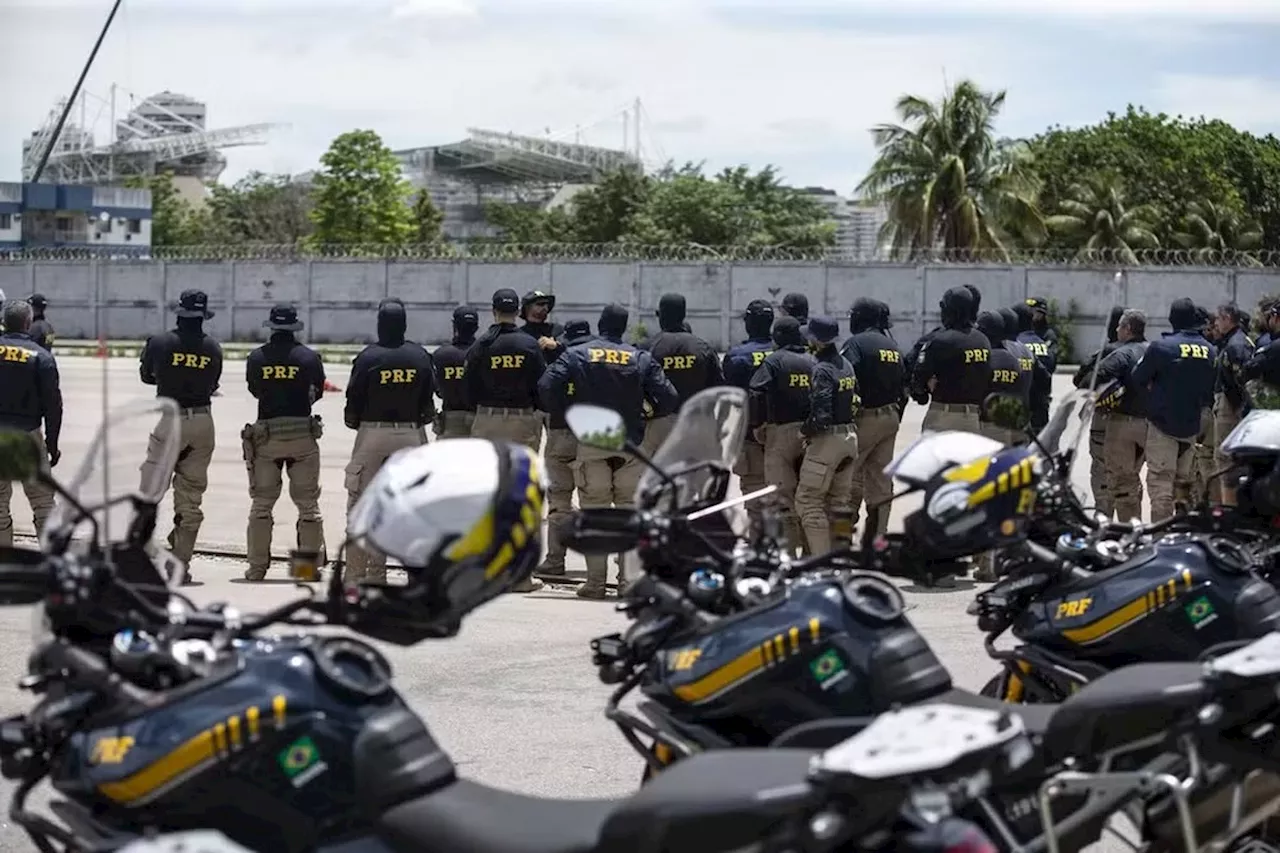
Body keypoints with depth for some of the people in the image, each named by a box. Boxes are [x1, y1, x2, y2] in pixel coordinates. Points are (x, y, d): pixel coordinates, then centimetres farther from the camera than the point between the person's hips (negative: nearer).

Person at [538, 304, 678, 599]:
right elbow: (669, 398, -3)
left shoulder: (576, 354, 0)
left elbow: (547, 386, -11)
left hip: (590, 444, -1)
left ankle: (595, 582, 1)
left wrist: (564, 412, 5)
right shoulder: (641, 359, 3)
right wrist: (648, 415, 14)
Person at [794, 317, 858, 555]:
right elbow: (856, 399, 13)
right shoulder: (846, 365, 9)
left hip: (826, 438, -9)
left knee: (808, 500, -2)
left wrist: (805, 429, -9)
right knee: (841, 500, 16)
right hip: (850, 436, 9)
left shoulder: (821, 370, -18)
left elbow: (821, 414, -24)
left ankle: (821, 556, -7)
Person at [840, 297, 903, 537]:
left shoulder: (856, 343, -11)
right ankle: (879, 533, 13)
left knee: (851, 475, -4)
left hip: (865, 417, -7)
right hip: (891, 417, 7)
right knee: (881, 479, 10)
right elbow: (902, 385, 15)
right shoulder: (894, 347, 13)